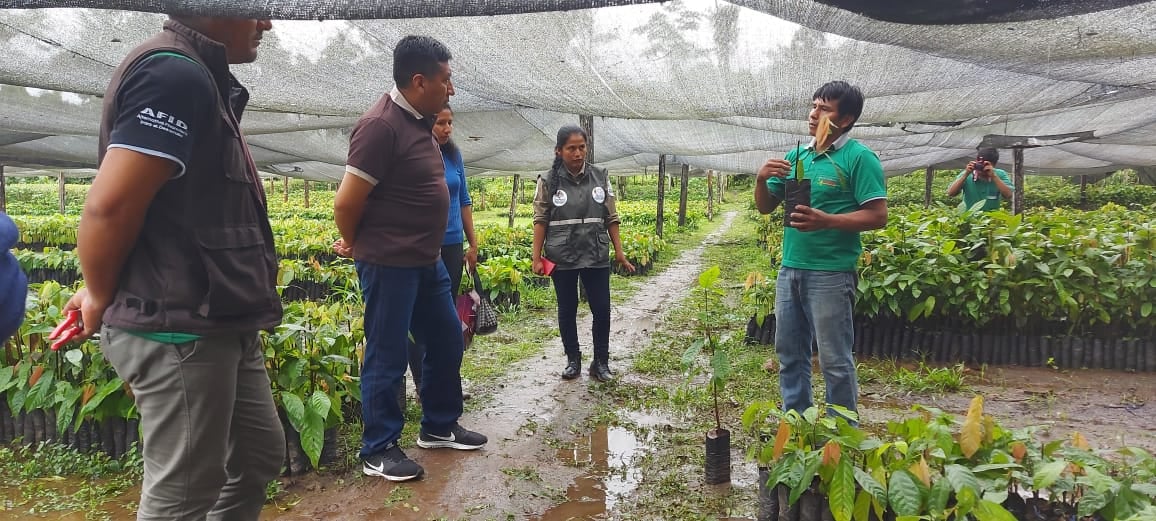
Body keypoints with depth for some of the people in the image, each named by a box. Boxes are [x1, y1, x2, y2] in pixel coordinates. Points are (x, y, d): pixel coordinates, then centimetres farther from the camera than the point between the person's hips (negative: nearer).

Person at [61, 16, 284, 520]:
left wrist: (104, 290, 16)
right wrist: (101, 299, -8)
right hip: (179, 332, -10)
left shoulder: (201, 78, 14)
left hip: (218, 324, 10)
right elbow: (110, 205, -25)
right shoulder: (175, 73, -19)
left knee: (260, 456, 19)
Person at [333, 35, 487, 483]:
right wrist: (355, 245, -1)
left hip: (426, 261, 9)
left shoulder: (419, 122, 9)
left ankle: (439, 427, 34)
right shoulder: (382, 125, -20)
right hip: (389, 264, -9)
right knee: (386, 358, 2)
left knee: (446, 342, 17)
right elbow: (347, 201, -19)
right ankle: (377, 451, 17)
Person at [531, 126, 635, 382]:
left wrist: (619, 252, 2)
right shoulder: (548, 181, -3)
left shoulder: (600, 177, 2)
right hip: (562, 258, -1)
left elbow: (611, 218, 5)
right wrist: (536, 258, -6)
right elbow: (540, 221, -1)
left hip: (596, 256, 1)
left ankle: (601, 362, 17)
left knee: (602, 309, 3)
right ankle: (573, 360, 25)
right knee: (567, 310, 10)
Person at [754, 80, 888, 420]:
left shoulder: (859, 157, -7)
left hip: (831, 273, -7)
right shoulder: (795, 156, 12)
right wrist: (762, 179, -5)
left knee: (835, 360, 2)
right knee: (789, 353, 15)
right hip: (790, 269, 7)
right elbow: (765, 207, 15)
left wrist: (826, 220, -24)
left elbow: (877, 216, -13)